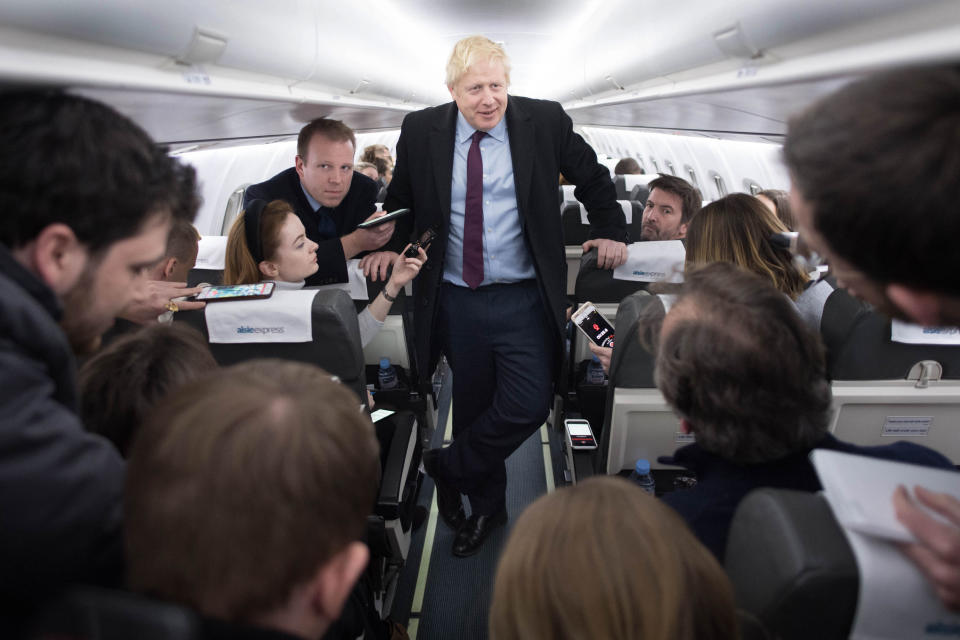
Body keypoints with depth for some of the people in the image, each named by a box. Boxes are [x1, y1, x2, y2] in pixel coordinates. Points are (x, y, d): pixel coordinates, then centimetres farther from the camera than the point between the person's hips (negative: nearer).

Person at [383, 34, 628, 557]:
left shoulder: (545, 122, -4)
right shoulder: (420, 132, -1)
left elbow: (593, 179, 11)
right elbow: (400, 201, 12)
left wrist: (610, 231, 1)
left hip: (524, 300, -1)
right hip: (455, 302, 1)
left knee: (529, 406, -9)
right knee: (472, 407, 14)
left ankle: (449, 467, 17)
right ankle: (486, 506, 36)